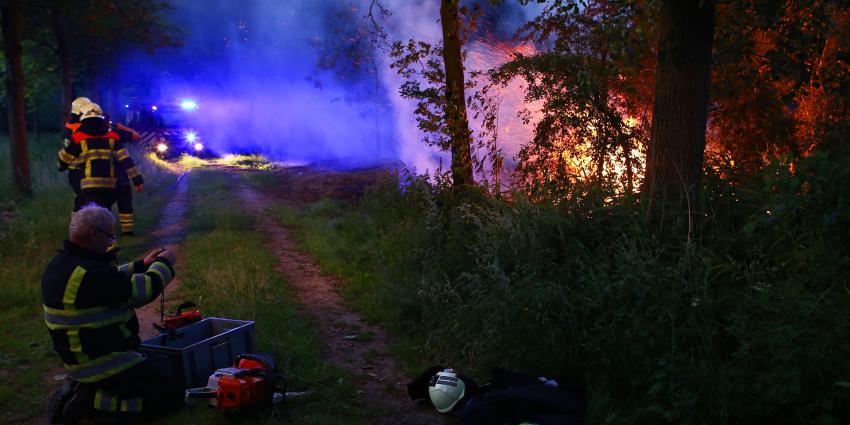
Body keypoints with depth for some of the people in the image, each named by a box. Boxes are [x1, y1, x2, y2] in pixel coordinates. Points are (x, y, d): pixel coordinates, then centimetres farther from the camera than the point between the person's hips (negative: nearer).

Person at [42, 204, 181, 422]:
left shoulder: (62, 263, 4)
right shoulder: (89, 273, -28)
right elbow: (144, 290, -21)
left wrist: (142, 265, 13)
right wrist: (165, 263, -4)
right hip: (104, 362, -10)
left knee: (155, 370, 28)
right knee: (169, 396, -6)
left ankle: (80, 389, 13)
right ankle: (91, 400, -8)